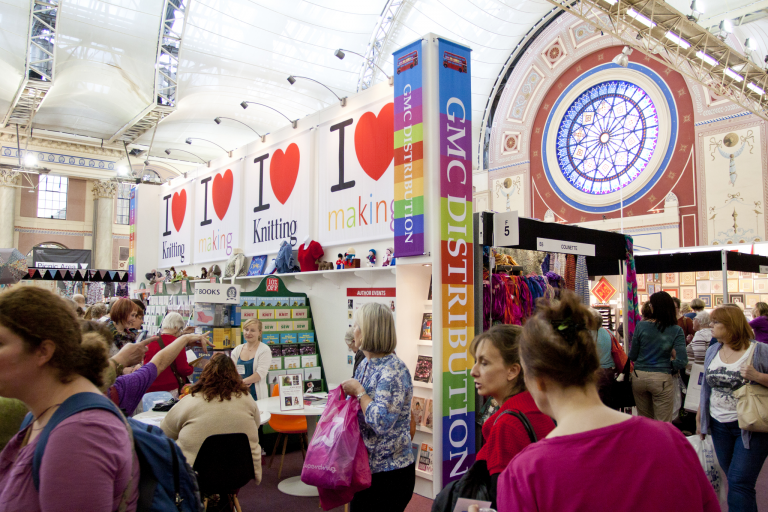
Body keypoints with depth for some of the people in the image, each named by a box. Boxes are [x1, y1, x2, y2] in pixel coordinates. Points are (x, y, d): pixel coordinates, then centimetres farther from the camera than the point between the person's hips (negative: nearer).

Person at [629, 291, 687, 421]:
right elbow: (682, 361, -14)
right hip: (662, 378, -2)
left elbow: (632, 356, 0)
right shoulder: (676, 331, -7)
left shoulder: (641, 326, -5)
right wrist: (669, 365, 6)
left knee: (643, 420, 18)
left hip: (639, 377, 2)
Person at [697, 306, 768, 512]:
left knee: (739, 483, -7)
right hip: (720, 425, 6)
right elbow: (707, 386, 15)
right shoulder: (713, 351, 7)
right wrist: (699, 417, 14)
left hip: (750, 427, -5)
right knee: (733, 479, 14)